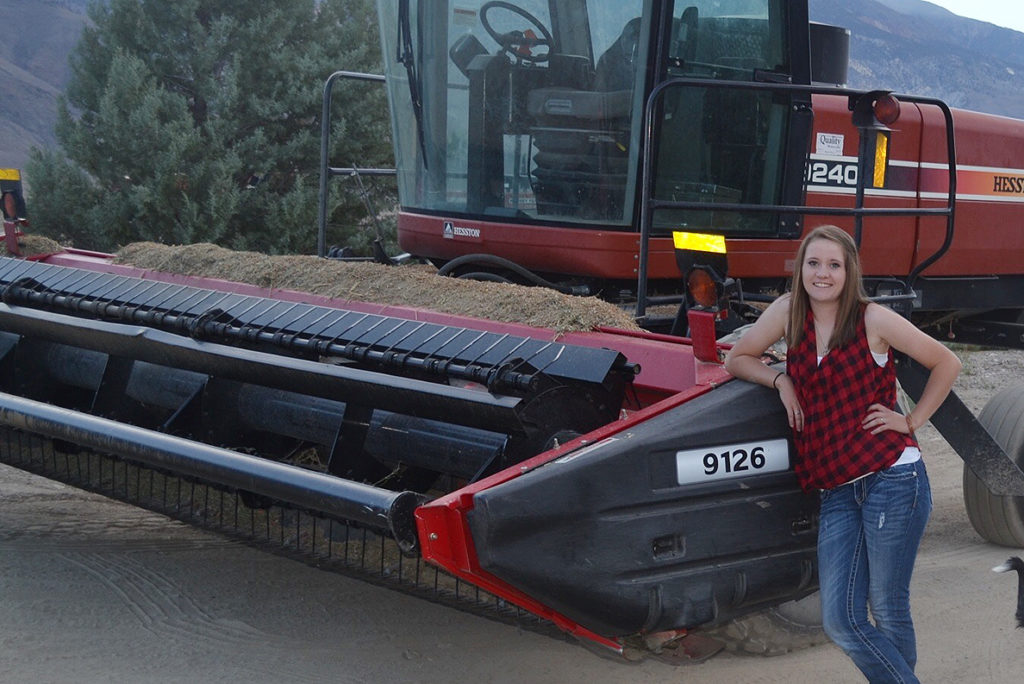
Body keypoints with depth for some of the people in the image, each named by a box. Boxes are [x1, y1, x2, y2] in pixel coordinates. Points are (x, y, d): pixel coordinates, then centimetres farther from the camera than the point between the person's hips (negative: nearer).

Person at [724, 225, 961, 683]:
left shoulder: (874, 320, -4)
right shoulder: (788, 311, 6)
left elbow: (946, 364, 4)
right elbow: (737, 359, 16)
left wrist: (911, 421, -1)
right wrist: (780, 380, 0)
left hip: (891, 479, -4)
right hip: (836, 489, 4)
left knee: (888, 611, 0)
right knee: (840, 620, -1)